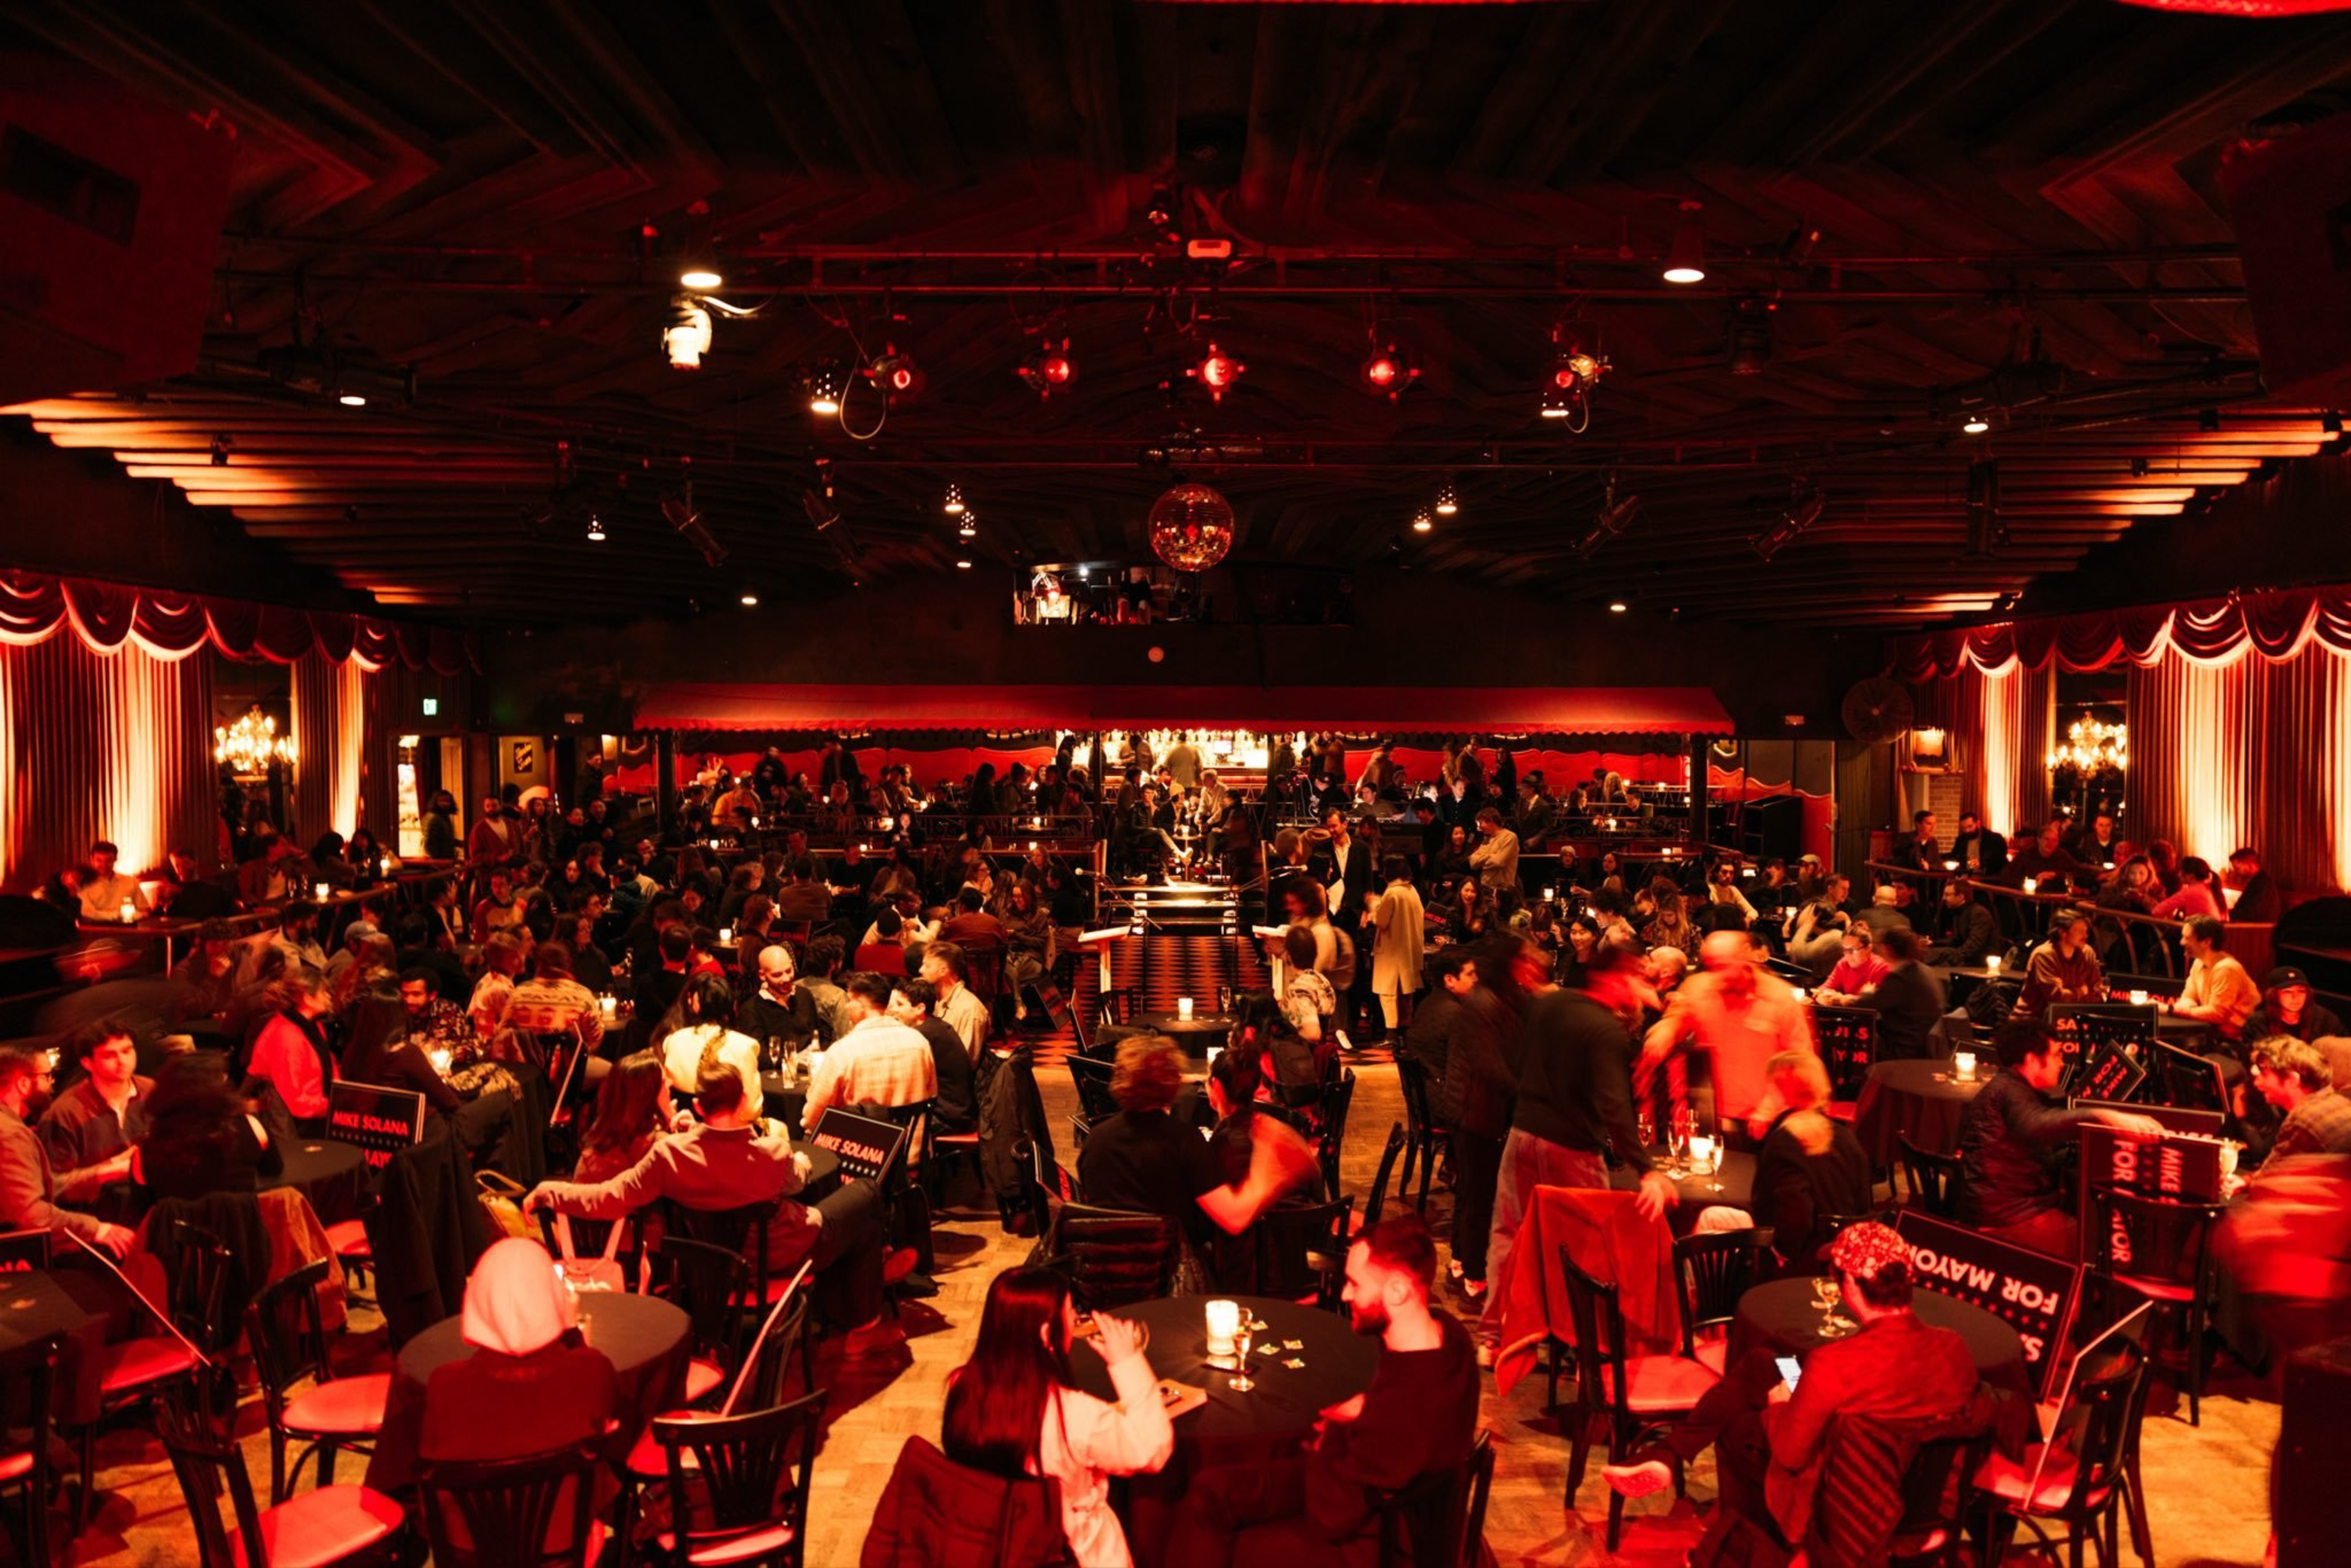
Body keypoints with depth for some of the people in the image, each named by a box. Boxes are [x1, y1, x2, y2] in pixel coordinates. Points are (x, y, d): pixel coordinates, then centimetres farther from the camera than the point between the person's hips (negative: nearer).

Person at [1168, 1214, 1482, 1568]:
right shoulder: (1443, 1328, -13)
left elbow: (1332, 1517, -26)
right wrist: (1364, 1406, -6)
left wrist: (1331, 1437, -11)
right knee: (1210, 1490, 4)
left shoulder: (1405, 1411, -40)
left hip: (1367, 1538, -8)